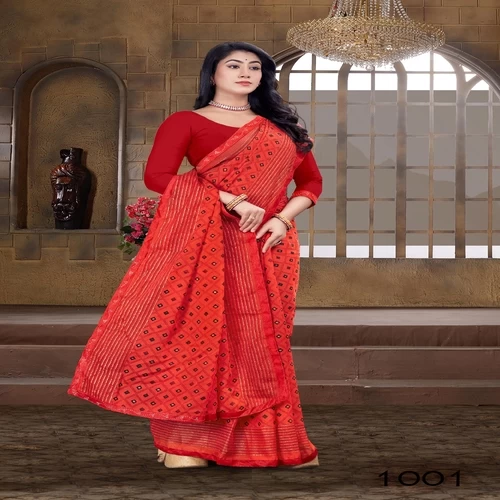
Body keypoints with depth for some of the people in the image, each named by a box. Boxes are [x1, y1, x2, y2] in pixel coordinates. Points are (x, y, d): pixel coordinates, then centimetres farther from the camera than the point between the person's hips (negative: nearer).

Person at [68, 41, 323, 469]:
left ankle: (263, 441, 13)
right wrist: (233, 201, -16)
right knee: (199, 330, -8)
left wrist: (283, 218, -5)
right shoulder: (187, 123, 5)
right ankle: (183, 441, 0)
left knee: (261, 339, 4)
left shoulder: (283, 126, 19)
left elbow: (311, 181, 16)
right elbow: (157, 176, -9)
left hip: (268, 243, 4)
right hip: (207, 240, -4)